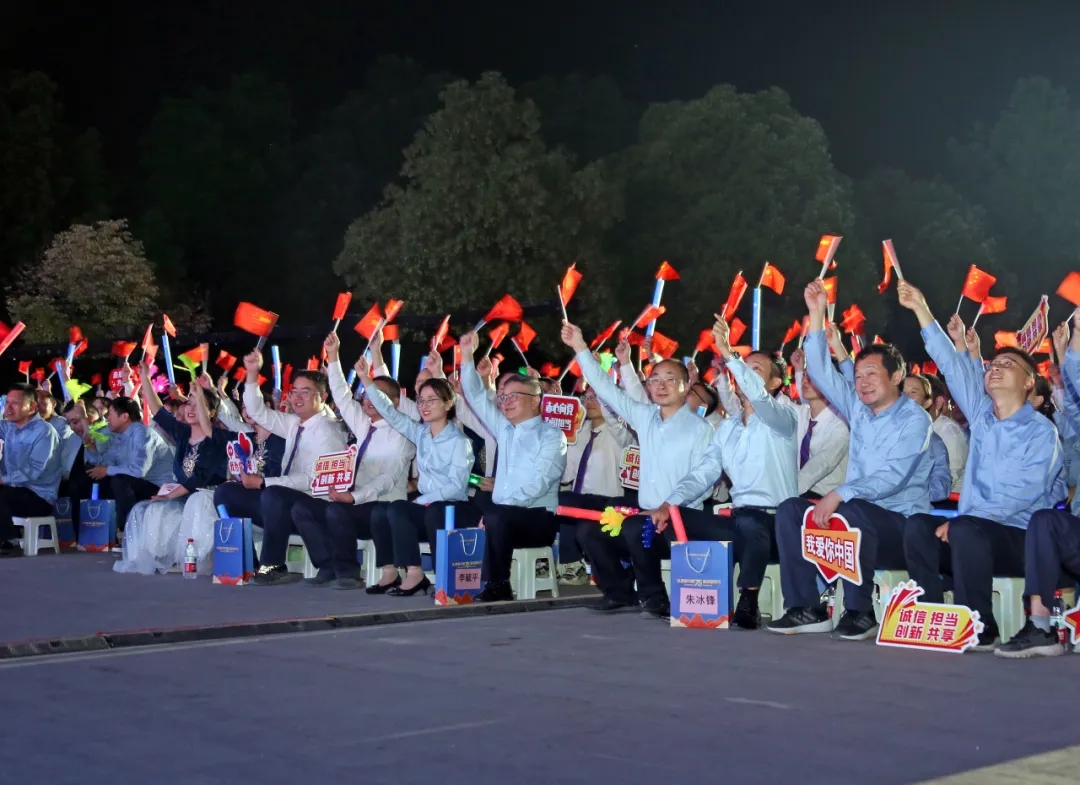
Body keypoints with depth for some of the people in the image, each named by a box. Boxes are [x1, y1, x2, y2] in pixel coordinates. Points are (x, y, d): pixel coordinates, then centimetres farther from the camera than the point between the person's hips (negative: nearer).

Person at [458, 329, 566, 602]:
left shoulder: (551, 436, -3)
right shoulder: (504, 430, 17)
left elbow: (539, 482, -16)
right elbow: (477, 398, 17)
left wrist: (497, 510, -25)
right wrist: (467, 356, 6)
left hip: (539, 519, -6)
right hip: (505, 518, 6)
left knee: (496, 516, -34)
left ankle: (497, 586, -20)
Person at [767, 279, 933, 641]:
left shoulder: (914, 419, -10)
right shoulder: (859, 410, 11)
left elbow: (892, 477, -22)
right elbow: (822, 372, 9)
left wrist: (840, 494, -32)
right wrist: (817, 315, 1)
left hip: (902, 524, -7)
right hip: (860, 519, 7)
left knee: (851, 512, -37)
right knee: (791, 509, -11)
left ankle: (860, 612, -24)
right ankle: (807, 609, -12)